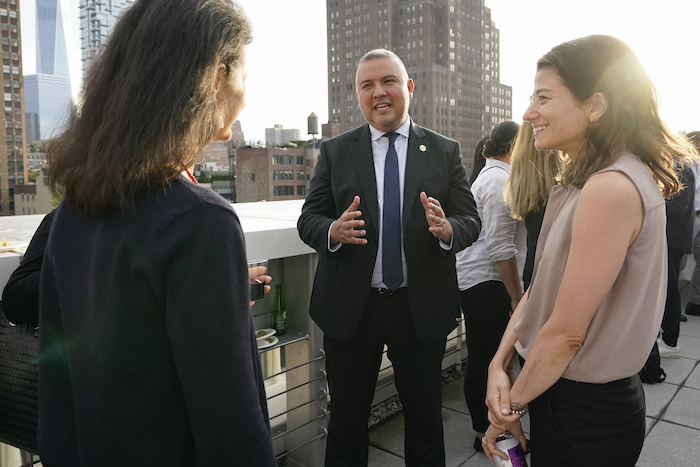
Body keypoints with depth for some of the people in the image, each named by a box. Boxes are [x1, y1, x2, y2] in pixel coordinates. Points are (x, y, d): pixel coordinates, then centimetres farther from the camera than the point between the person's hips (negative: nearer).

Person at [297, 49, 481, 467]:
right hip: (350, 308, 0)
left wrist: (447, 229, -23)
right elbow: (308, 220, 0)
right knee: (347, 417, 14)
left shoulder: (445, 152, 3)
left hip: (422, 309, 1)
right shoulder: (335, 152, 3)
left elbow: (471, 223, 0)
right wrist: (334, 231, -22)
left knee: (426, 418, 17)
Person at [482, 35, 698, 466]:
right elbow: (541, 287, 5)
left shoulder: (611, 188, -25)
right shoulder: (585, 182, 6)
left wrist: (513, 404, -9)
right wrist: (500, 364, -5)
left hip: (585, 414, -8)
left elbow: (565, 333, -23)